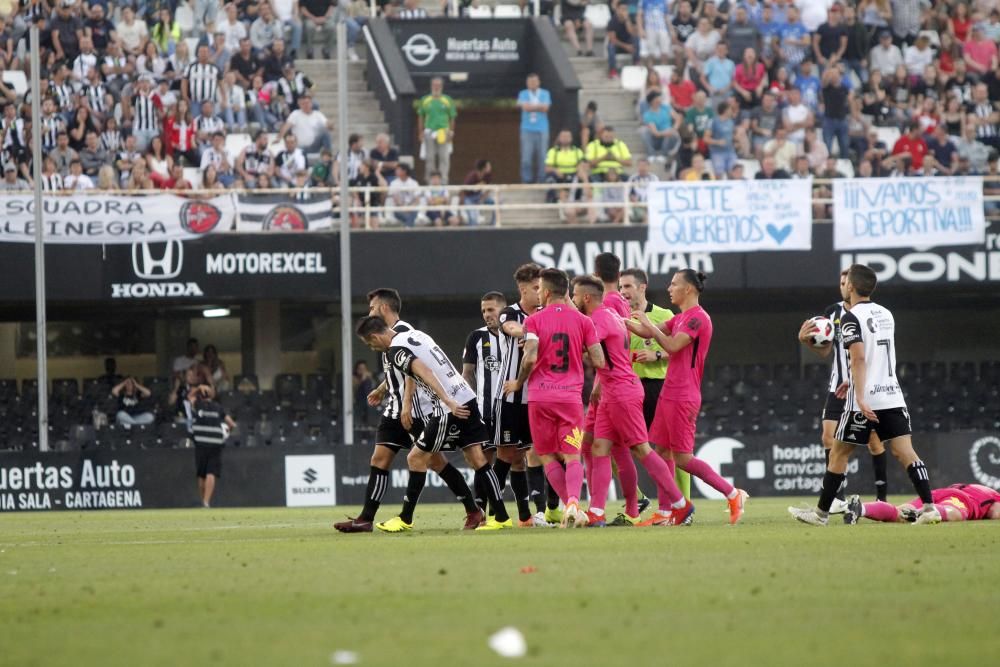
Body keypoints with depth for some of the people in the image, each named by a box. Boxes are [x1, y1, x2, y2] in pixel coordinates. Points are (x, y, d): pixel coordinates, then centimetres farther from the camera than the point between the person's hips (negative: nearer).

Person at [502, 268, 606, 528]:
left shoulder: (534, 320, -1)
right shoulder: (583, 321, 4)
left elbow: (530, 358, -13)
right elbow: (599, 361, 0)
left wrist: (518, 383, 4)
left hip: (540, 397, -1)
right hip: (571, 397, 1)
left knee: (547, 456, 12)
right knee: (572, 457, 1)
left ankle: (570, 505, 1)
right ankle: (573, 502, -24)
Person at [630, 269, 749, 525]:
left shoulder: (697, 318, -13)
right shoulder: (681, 318, 17)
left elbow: (672, 346, -21)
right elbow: (648, 332, 19)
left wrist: (648, 323, -14)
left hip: (683, 398, -10)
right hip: (670, 395, 10)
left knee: (683, 458, -9)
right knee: (662, 451, 6)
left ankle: (733, 494, -2)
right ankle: (665, 513, 6)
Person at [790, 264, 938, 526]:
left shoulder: (851, 318, -9)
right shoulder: (885, 315, 14)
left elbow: (859, 358, -21)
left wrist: (860, 398, -26)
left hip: (865, 401, -6)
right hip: (892, 396, 6)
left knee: (838, 453, 7)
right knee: (904, 452, 0)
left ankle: (821, 512, 14)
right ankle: (930, 507, -14)